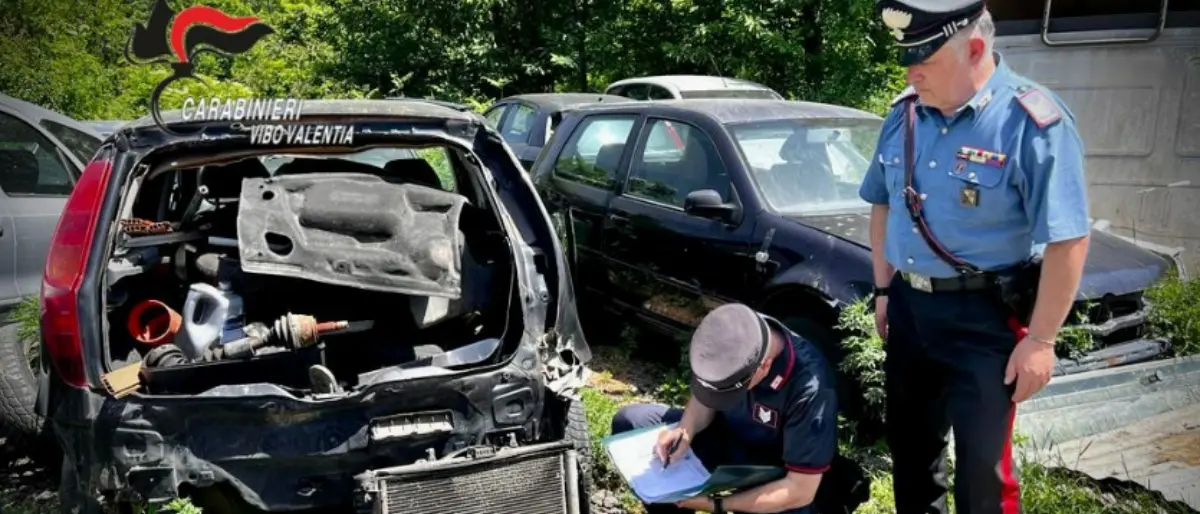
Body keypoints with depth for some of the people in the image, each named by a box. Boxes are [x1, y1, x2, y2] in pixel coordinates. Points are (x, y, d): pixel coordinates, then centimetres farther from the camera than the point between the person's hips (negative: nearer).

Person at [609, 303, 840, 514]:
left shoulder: (809, 389, -36)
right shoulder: (730, 343, -22)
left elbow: (801, 490, -28)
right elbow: (703, 398, -1)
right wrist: (686, 430, -22)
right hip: (727, 434, 5)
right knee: (629, 421, -9)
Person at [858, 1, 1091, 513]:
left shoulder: (1030, 121, -18)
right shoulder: (904, 113, 2)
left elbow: (1068, 240, -18)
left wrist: (1040, 339, -17)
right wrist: (884, 289, 12)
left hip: (985, 318, -6)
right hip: (909, 307, 7)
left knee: (980, 464, 2)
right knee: (909, 440, 20)